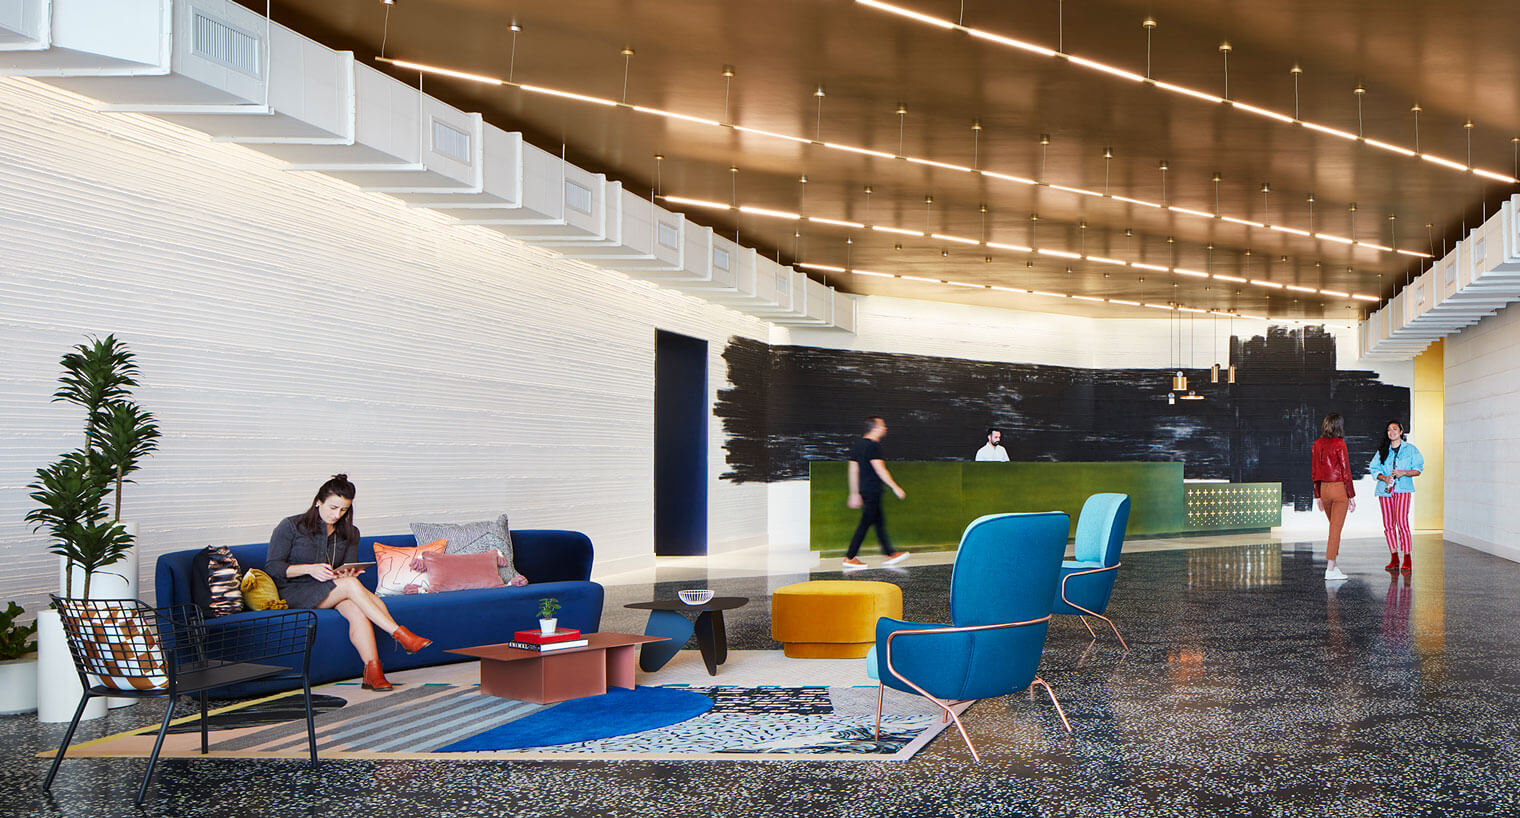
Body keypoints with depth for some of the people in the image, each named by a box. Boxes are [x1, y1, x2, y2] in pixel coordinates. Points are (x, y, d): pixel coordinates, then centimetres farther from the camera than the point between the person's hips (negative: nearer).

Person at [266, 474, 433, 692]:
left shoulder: (349, 534, 13)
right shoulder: (291, 526, -1)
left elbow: (350, 570, 13)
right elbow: (272, 567, -5)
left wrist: (344, 572, -13)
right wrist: (310, 569, -20)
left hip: (332, 594, 4)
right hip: (293, 594, -4)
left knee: (356, 610, -33)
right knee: (351, 584, -32)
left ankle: (373, 671, -43)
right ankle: (401, 634, -36)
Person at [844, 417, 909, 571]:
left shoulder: (859, 444, 14)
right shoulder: (873, 445, -14)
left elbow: (853, 470, 16)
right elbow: (879, 469, -20)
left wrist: (854, 493, 20)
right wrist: (895, 487, -16)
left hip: (864, 490, 10)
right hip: (873, 491, -10)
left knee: (880, 522, 14)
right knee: (865, 523, -5)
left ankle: (890, 554, 19)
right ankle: (850, 558, -4)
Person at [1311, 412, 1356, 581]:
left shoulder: (1317, 444, 5)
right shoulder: (1339, 444, -11)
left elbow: (1314, 472, 9)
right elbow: (1345, 471, -11)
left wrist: (1317, 495, 16)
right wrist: (1351, 495, -5)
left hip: (1323, 489, 6)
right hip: (1339, 488, -6)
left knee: (1334, 527, 19)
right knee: (1336, 529, -3)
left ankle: (1333, 565, 20)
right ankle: (1330, 569, -5)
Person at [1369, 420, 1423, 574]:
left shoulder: (1410, 449, 8)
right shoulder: (1382, 451, 16)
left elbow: (1418, 470, 5)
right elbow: (1375, 469, 13)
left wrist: (1404, 473, -13)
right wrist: (1384, 478, -7)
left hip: (1403, 489, -3)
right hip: (1385, 489, 3)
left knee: (1401, 522, -15)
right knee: (1388, 525, 1)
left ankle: (1407, 558, -10)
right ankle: (1394, 558, 8)